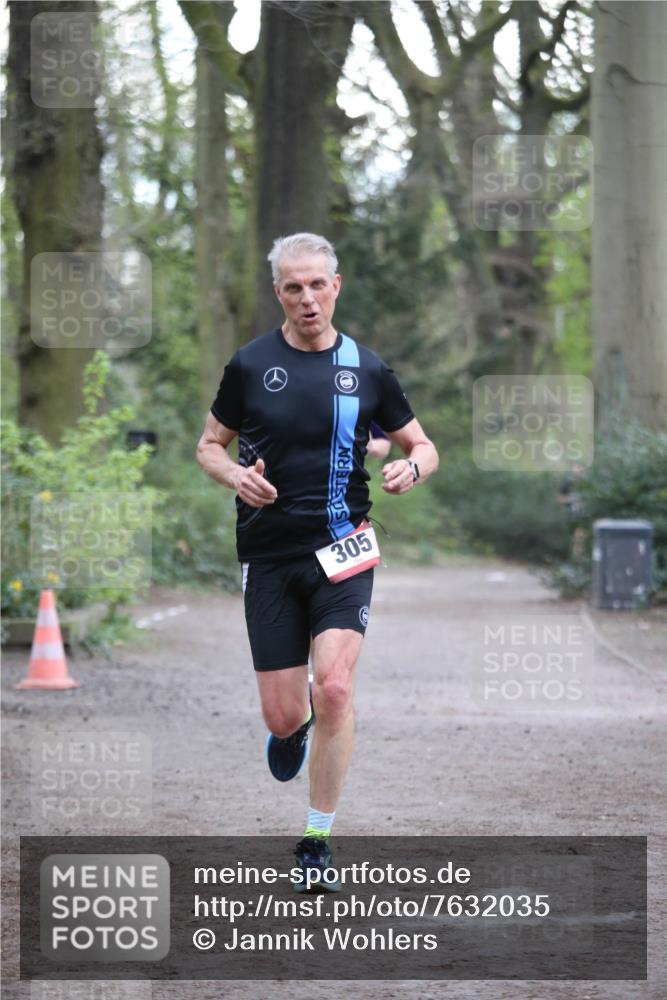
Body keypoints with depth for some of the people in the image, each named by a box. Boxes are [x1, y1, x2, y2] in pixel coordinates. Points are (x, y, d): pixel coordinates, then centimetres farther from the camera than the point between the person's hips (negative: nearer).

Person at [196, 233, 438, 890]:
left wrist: (411, 467, -10)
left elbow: (422, 445, 14)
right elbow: (209, 446, 13)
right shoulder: (250, 365, 3)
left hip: (341, 552, -1)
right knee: (283, 715, -1)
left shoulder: (366, 368, 5)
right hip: (269, 557, 1)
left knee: (334, 687, -20)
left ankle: (317, 843, -6)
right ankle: (293, 729, 40)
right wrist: (236, 476, -10)